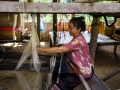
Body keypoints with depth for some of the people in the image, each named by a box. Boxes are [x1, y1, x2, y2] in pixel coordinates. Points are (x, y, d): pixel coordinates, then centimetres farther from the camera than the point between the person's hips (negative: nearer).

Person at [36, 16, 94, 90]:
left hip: (85, 71, -9)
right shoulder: (77, 38, 2)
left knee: (62, 82, -6)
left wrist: (40, 49, -28)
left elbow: (59, 50, -32)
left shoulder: (78, 40, -29)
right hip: (80, 68, 9)